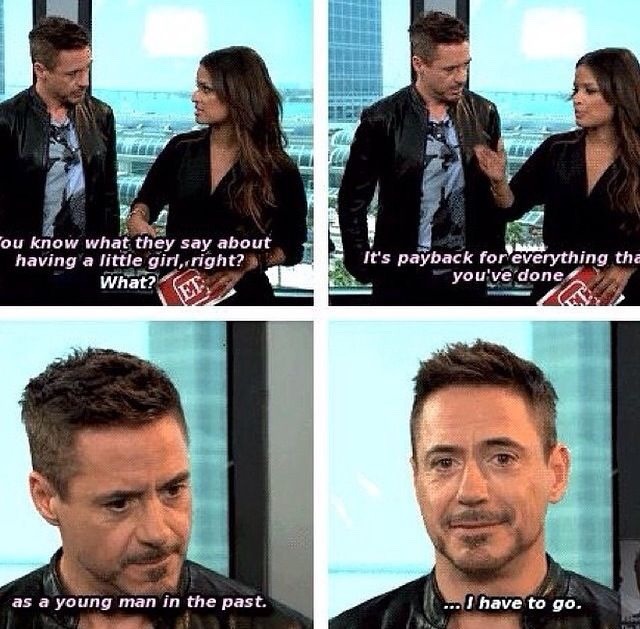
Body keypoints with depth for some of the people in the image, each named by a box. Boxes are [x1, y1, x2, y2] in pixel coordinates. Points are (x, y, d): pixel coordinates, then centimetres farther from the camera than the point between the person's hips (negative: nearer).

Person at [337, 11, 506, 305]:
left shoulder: (484, 114, 2)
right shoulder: (382, 120, -7)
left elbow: (494, 193, 11)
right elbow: (353, 200, 0)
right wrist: (362, 265, -2)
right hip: (403, 278, -2)